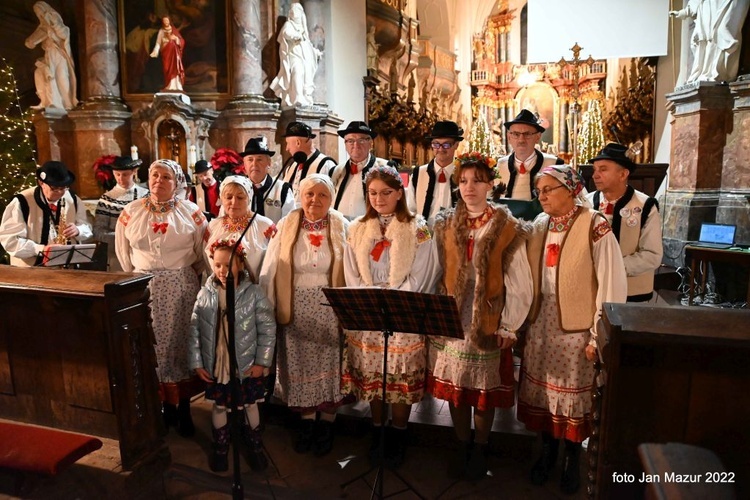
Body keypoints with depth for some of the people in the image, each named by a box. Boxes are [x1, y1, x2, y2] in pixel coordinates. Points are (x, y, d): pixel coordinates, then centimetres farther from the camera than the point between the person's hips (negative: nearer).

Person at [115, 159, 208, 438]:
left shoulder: (191, 212, 0)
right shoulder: (131, 211, 5)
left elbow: (202, 252, 4)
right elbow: (123, 251, 12)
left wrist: (186, 275, 5)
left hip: (181, 288, -1)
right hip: (143, 288, 2)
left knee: (180, 344, 4)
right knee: (152, 347, 5)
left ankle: (183, 408, 15)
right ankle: (165, 405, 20)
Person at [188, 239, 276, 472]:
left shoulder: (253, 293, -13)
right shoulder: (205, 294, -6)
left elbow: (268, 329, -10)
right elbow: (194, 331, -2)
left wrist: (262, 362, -10)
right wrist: (196, 363, -4)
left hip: (247, 365, -1)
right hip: (215, 366, 2)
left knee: (249, 404, 17)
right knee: (219, 406, 18)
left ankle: (255, 447, 40)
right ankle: (220, 448, 42)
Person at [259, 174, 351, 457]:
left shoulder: (341, 227, -2)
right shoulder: (287, 226, -1)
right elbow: (270, 269, -1)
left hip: (330, 308, -1)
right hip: (296, 308, 1)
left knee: (329, 363, 8)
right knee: (300, 364, 12)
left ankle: (326, 423, 26)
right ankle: (306, 420, 30)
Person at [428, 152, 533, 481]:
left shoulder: (508, 229, -6)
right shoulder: (445, 225, 3)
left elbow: (519, 286, -6)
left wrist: (509, 328, -7)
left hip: (487, 323, -2)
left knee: (484, 391, 9)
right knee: (454, 388, 11)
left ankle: (480, 450, 32)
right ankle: (463, 447, 33)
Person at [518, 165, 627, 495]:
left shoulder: (595, 227, -14)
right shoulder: (539, 225, 2)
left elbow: (612, 285, -14)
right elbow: (528, 277, 6)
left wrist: (599, 335, -13)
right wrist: (524, 320, 5)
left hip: (576, 329, -4)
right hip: (540, 325, 5)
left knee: (573, 394, 10)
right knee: (542, 392, 14)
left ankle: (572, 458, 32)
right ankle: (547, 451, 35)